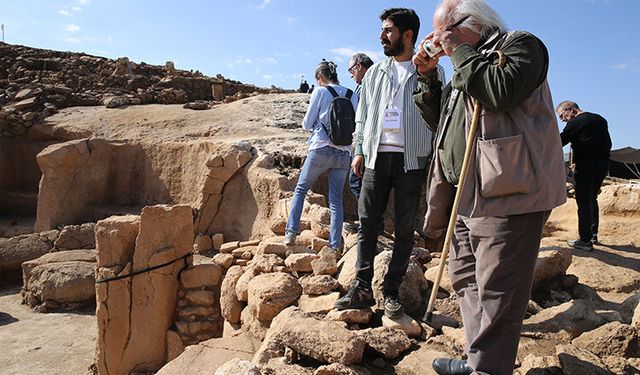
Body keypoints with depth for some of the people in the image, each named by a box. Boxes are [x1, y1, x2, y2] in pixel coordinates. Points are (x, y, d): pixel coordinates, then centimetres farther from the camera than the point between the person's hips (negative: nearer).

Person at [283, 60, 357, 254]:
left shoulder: (320, 91, -3)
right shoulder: (352, 95, 9)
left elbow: (307, 124, 0)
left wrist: (306, 124, 20)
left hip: (321, 149, -4)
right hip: (344, 153, 4)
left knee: (300, 189, 13)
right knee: (336, 199, 8)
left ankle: (291, 232, 6)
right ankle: (335, 244, 6)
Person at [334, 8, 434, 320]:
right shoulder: (375, 73, 16)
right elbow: (362, 116, 16)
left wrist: (434, 159, -7)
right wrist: (359, 150, 6)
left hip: (412, 159, -2)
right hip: (376, 156, 3)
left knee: (405, 228, 2)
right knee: (367, 223, 0)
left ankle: (391, 291, 13)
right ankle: (362, 288, 9)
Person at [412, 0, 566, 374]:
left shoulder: (520, 44, 0)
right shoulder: (468, 63, 23)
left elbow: (502, 90, -22)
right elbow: (441, 121, 27)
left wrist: (459, 52, -9)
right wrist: (428, 77, 15)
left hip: (506, 195, -9)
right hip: (466, 197, 9)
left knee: (496, 294, -6)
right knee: (467, 280, 15)